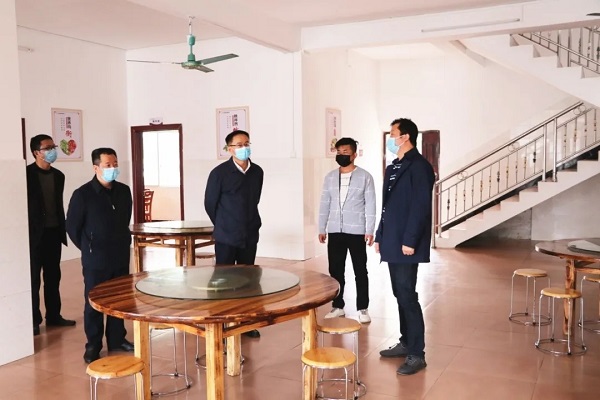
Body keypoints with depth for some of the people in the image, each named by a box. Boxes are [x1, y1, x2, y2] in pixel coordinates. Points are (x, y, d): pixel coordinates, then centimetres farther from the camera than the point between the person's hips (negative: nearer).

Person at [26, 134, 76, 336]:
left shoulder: (58, 175, 10)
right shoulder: (26, 174, -9)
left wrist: (62, 230, 12)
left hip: (53, 232, 6)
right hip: (35, 234, -5)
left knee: (53, 276, 12)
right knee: (33, 278, 3)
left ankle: (53, 315, 22)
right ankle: (33, 320, 12)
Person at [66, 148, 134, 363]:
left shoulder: (124, 191, 3)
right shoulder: (83, 194, -11)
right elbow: (72, 227, -4)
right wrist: (88, 249, 1)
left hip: (121, 257, 5)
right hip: (95, 260, -5)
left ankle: (117, 339, 28)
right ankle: (93, 346, 18)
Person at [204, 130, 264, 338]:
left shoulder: (257, 172, 4)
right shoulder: (219, 172, -11)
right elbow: (210, 204, -2)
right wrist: (223, 226, 7)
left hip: (250, 236, 5)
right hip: (226, 237, -5)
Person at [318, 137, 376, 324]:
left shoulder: (365, 176, -2)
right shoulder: (330, 177, 8)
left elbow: (370, 205, -4)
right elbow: (325, 204, 10)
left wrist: (370, 230, -9)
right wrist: (321, 228, 6)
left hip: (356, 231, -3)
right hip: (335, 231, 3)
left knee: (360, 271, 4)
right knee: (335, 270, 8)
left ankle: (362, 308, 14)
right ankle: (337, 306, 20)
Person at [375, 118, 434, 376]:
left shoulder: (419, 166, -11)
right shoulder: (393, 168, 17)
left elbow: (420, 207, -18)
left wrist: (410, 241, -20)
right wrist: (380, 236, 16)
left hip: (406, 244, -9)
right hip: (392, 243, 9)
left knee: (407, 296, -7)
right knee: (400, 295, 14)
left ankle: (417, 354, 2)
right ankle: (406, 343, 26)